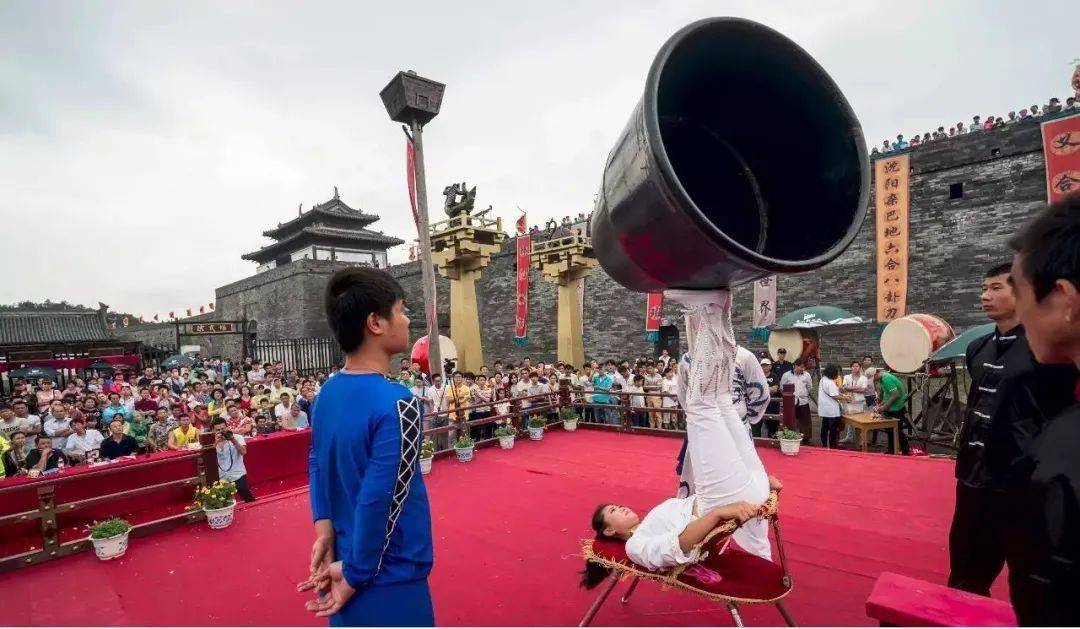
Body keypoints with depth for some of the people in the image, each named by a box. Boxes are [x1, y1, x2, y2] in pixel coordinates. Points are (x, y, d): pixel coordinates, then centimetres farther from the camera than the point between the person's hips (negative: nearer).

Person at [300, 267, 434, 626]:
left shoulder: (326, 394, -1)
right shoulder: (397, 404, -26)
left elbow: (316, 463, 7)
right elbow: (379, 501, -25)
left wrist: (324, 527, -1)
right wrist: (355, 576, -13)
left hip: (339, 565, 7)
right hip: (389, 581, -7)